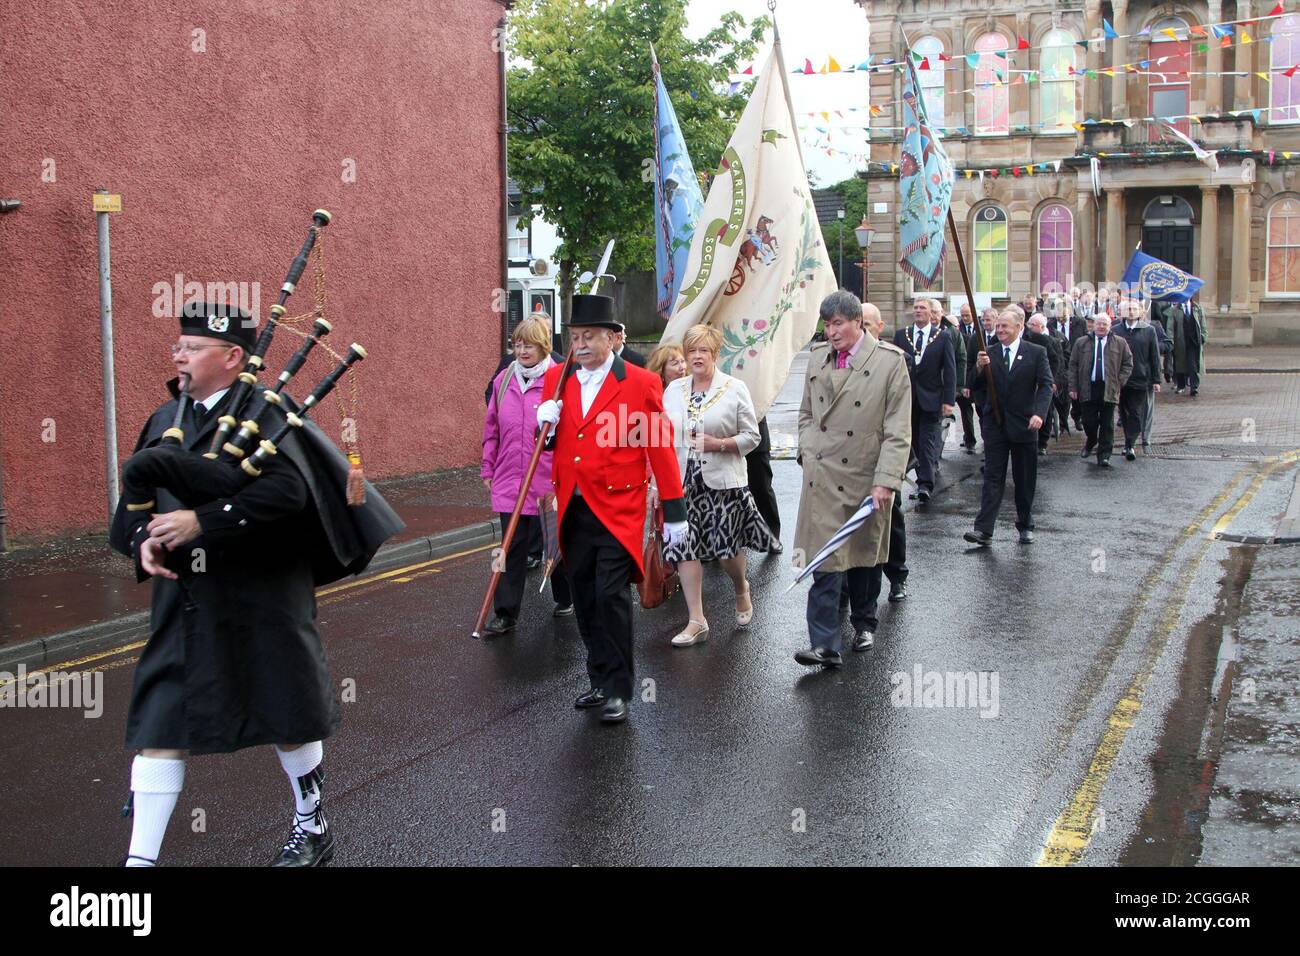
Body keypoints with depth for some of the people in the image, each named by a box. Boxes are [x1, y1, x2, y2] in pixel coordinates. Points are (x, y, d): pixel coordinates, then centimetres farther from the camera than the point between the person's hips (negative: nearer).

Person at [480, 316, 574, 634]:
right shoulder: (504, 380, 6)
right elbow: (491, 429, 13)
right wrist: (488, 469, 13)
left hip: (550, 480, -3)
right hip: (509, 481, 3)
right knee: (512, 547, 2)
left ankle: (565, 597, 34)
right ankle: (506, 614, 5)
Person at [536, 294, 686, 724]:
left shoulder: (641, 383, -4)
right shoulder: (556, 379, 9)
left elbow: (660, 446, -3)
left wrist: (674, 510, -3)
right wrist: (545, 424, -6)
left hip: (617, 509, -5)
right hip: (572, 509, 5)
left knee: (611, 596, -9)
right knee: (585, 600, 11)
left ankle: (618, 690, 3)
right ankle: (600, 680, 25)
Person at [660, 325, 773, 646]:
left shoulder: (735, 388, -1)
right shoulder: (674, 390, 9)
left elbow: (752, 436, 0)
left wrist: (720, 444, -17)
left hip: (723, 482, -3)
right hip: (682, 482, 3)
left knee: (726, 547, -1)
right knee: (684, 547, -2)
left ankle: (741, 589, 34)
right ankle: (697, 621, 6)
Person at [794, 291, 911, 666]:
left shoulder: (890, 361, -8)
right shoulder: (818, 357, 7)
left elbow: (898, 431, -9)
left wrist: (885, 481, -15)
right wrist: (808, 453, 5)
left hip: (865, 478, -2)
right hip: (822, 477, 2)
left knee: (862, 557, 15)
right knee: (825, 561, -6)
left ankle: (862, 622, 36)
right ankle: (825, 645, -8)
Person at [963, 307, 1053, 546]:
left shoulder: (1036, 353, 1)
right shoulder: (989, 354, 7)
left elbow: (1046, 385, -6)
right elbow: (978, 388, 6)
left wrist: (1039, 413, -21)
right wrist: (979, 368, -14)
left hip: (1023, 425, -1)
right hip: (995, 425, 1)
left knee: (1025, 480, 9)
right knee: (992, 478, -3)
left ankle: (1025, 526, 23)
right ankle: (984, 530, -8)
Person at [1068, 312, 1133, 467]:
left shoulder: (1120, 343, 5)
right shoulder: (1081, 343, 7)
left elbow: (1128, 364, 10)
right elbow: (1073, 366, 8)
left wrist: (1119, 382, -1)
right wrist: (1073, 387, 1)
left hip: (1109, 390, 0)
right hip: (1088, 389, 0)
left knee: (1107, 425, 1)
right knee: (1089, 421, 3)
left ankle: (1104, 456, 7)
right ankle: (1090, 443, 33)